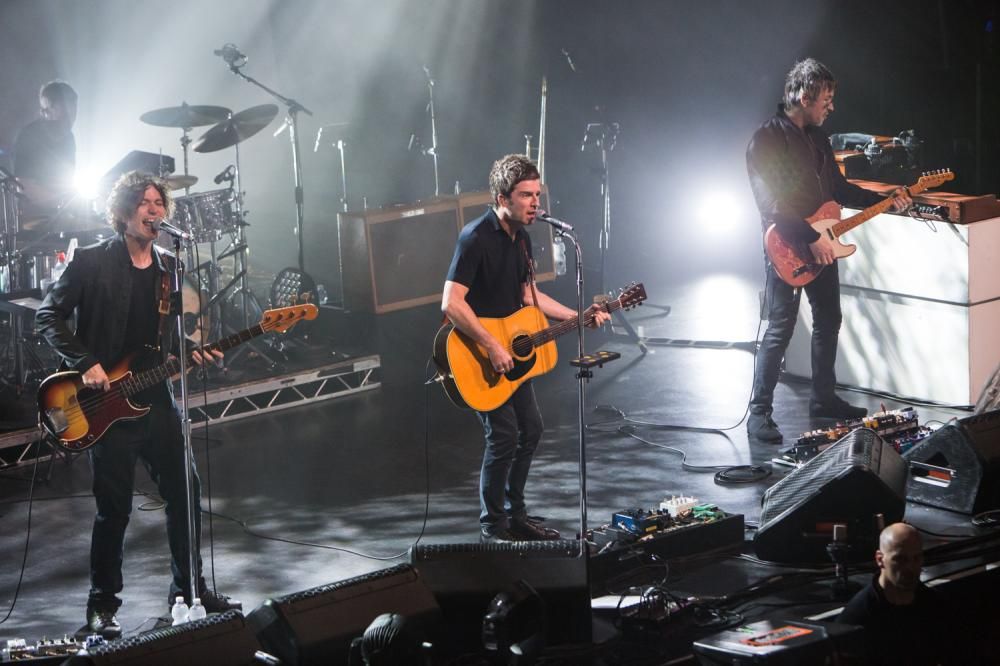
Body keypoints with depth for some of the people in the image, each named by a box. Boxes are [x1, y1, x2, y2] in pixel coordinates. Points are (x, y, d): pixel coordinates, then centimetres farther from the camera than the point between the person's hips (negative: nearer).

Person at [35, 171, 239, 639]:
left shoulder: (169, 269, 11)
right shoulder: (91, 262, -6)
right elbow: (49, 317, -7)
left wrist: (192, 353, 0)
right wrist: (85, 363, -17)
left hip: (155, 400, 6)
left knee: (186, 494, 8)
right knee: (114, 508, -1)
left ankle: (188, 588, 25)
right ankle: (102, 605, 12)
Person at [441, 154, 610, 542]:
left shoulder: (520, 237, 7)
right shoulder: (476, 238, -22)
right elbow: (451, 303, -28)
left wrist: (578, 317, 10)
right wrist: (492, 346, -28)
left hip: (511, 352, 9)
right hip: (479, 355, -9)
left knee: (530, 429, 13)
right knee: (504, 437, -12)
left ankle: (515, 515, 26)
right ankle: (492, 526, 1)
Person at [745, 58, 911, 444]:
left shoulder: (817, 137, 11)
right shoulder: (767, 139, -15)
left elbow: (838, 189, 20)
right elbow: (771, 205, -22)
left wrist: (884, 201, 10)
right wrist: (811, 239, -23)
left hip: (821, 245, 9)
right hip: (787, 250, -9)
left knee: (828, 320, 15)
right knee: (780, 330, -8)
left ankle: (824, 398, 28)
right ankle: (759, 412, -3)